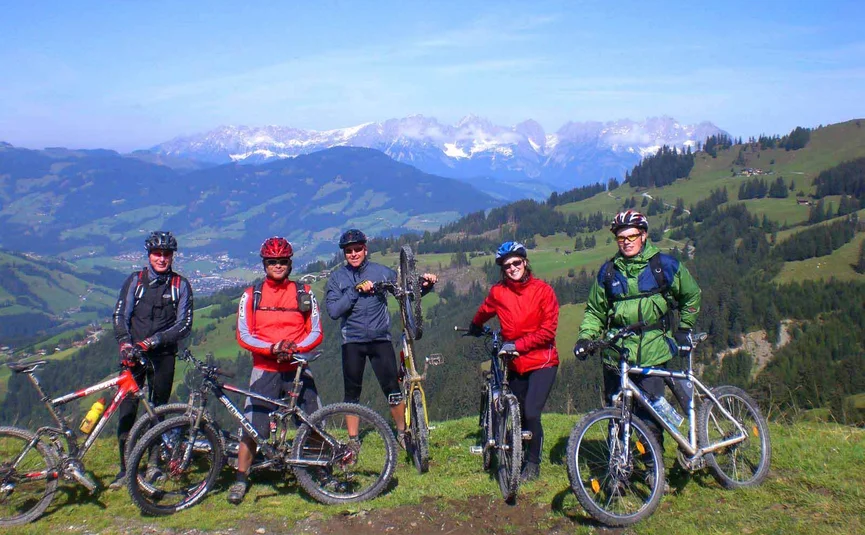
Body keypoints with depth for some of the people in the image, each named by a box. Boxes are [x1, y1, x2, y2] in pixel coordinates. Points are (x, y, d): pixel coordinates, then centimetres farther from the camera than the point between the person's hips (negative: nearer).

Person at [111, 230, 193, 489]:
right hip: (133, 353, 1)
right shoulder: (135, 280, 5)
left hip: (163, 356, 0)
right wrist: (124, 342, -16)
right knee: (127, 410, -3)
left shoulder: (181, 285, 3)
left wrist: (155, 340, -15)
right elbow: (120, 315, 1)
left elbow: (184, 324, -4)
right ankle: (126, 469, 5)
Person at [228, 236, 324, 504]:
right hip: (264, 369, -1)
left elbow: (315, 332, 3)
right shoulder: (251, 295, 5)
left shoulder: (304, 293, 6)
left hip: (297, 368, 1)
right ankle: (241, 480, 10)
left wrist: (295, 349, -15)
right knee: (252, 427, -7)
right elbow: (243, 335, -1)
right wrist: (272, 348, -17)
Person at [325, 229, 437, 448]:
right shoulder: (336, 278, 2)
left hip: (380, 339, 0)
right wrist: (356, 290, -17)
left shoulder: (381, 272, 3)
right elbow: (333, 311, -10)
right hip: (352, 342, 0)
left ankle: (403, 432, 15)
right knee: (352, 394, 6)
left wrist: (425, 284, -16)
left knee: (393, 389, -4)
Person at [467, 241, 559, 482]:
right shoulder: (498, 292, -2)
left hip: (542, 361, -3)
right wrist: (475, 327, 37)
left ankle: (533, 464, 7)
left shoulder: (543, 290, -10)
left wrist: (517, 344, -19)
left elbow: (548, 330, -13)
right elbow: (484, 312, 21)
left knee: (531, 413, -14)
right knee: (517, 414, 7)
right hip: (515, 363, 4)